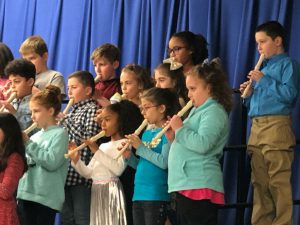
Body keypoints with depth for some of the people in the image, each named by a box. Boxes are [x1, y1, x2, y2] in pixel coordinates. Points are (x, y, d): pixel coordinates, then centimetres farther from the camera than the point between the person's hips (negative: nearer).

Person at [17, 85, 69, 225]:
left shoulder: (60, 134, -4)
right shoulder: (35, 136, 16)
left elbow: (52, 162, -18)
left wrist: (28, 144, -12)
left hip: (46, 198, -7)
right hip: (25, 194, 7)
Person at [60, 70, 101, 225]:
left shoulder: (92, 109, -6)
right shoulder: (72, 111, 19)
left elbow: (89, 141, -18)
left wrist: (67, 123, -15)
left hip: (81, 176, -9)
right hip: (66, 174, 9)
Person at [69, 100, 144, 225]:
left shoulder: (123, 143, -3)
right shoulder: (103, 146, 20)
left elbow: (118, 169, -20)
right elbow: (88, 173, 16)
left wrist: (97, 151, -18)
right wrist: (76, 160, -1)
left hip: (111, 190, -8)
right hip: (96, 192, 8)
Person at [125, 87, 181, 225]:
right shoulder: (146, 133, 16)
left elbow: (164, 162, -18)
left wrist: (141, 148, -13)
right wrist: (129, 156, 1)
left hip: (156, 195, -8)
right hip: (139, 193, 8)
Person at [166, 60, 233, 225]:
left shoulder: (214, 112, -9)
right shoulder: (197, 111, 22)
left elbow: (202, 144, -25)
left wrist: (180, 129, -13)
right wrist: (174, 138, 8)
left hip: (199, 185, -10)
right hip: (185, 184, 11)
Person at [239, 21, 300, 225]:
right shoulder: (263, 68, 23)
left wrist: (263, 81, -10)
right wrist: (249, 94, 5)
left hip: (276, 126, -8)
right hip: (256, 127, 8)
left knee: (278, 182, -10)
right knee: (260, 182, 7)